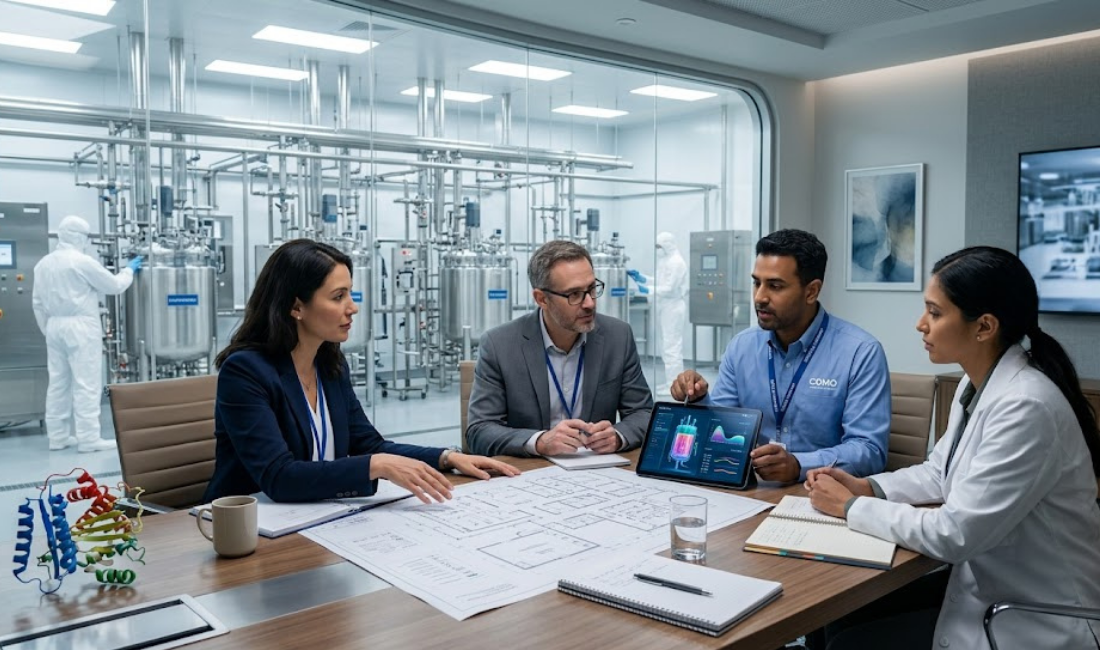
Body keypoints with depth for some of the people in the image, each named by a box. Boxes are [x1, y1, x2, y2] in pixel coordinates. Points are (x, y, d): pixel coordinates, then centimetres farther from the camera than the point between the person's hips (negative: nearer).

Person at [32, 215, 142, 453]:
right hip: (80, 326, -7)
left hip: (55, 326, 8)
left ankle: (57, 436, 16)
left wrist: (47, 330, 22)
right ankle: (88, 438, -4)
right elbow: (114, 285, -5)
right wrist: (129, 270, 12)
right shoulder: (82, 261, -13)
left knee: (58, 383, 11)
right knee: (86, 383, -5)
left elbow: (37, 302, 14)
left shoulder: (43, 264, 10)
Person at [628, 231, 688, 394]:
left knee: (671, 347, -7)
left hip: (673, 307, -10)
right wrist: (640, 276, 9)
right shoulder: (666, 261, 15)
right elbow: (659, 281, 18)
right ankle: (670, 382, 21)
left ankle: (674, 385, -2)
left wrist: (648, 290, -19)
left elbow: (670, 289, -21)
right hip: (666, 307, 10)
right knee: (668, 346, 14)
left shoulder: (676, 262, -16)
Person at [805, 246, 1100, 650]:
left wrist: (851, 507, -16)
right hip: (989, 584, 8)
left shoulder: (1026, 407, -29)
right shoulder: (977, 385, 1)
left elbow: (954, 534, -28)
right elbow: (939, 472, 13)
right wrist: (866, 487, -3)